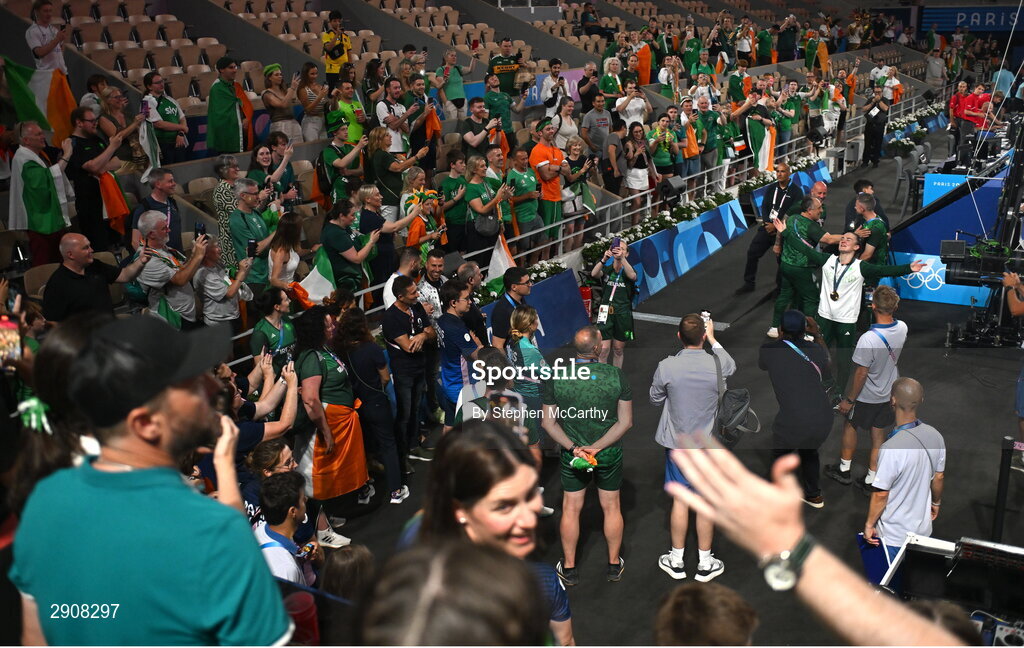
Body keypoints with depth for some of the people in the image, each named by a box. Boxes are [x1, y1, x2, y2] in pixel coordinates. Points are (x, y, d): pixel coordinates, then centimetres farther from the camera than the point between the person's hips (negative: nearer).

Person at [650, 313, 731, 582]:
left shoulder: (666, 367, -16)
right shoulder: (718, 364, -15)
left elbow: (655, 400, 1)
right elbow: (732, 366, 11)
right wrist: (713, 339, 16)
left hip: (677, 444, 0)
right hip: (708, 445, 0)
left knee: (680, 501, 12)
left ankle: (677, 561, 24)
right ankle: (705, 564, 24)